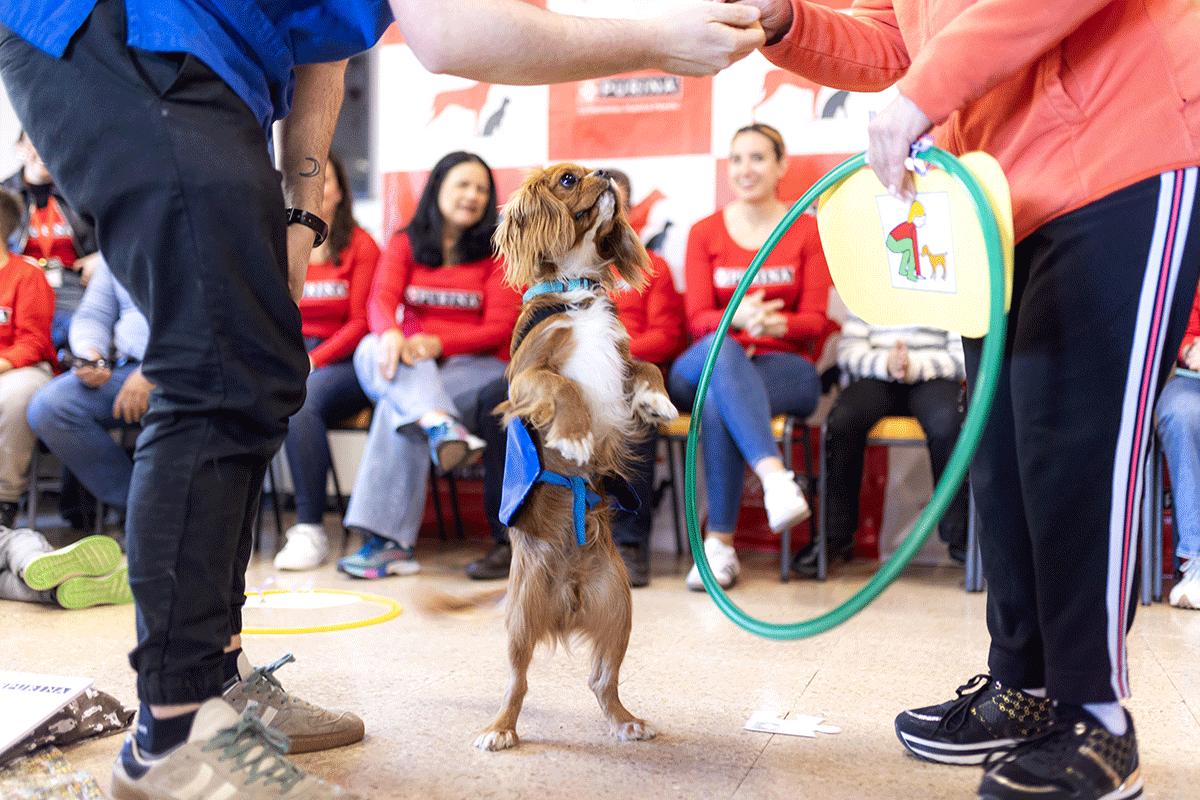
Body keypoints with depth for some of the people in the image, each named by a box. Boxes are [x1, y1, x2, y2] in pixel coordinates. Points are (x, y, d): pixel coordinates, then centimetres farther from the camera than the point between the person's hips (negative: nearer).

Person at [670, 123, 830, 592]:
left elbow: (815, 320, -1)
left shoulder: (808, 231, 7)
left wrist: (778, 324, -26)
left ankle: (720, 544, -37)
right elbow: (698, 319, -1)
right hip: (708, 365, 1)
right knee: (720, 349, -39)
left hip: (784, 369, -1)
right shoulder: (705, 233, 10)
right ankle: (774, 476, -54)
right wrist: (737, 318, -26)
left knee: (716, 403, -37)